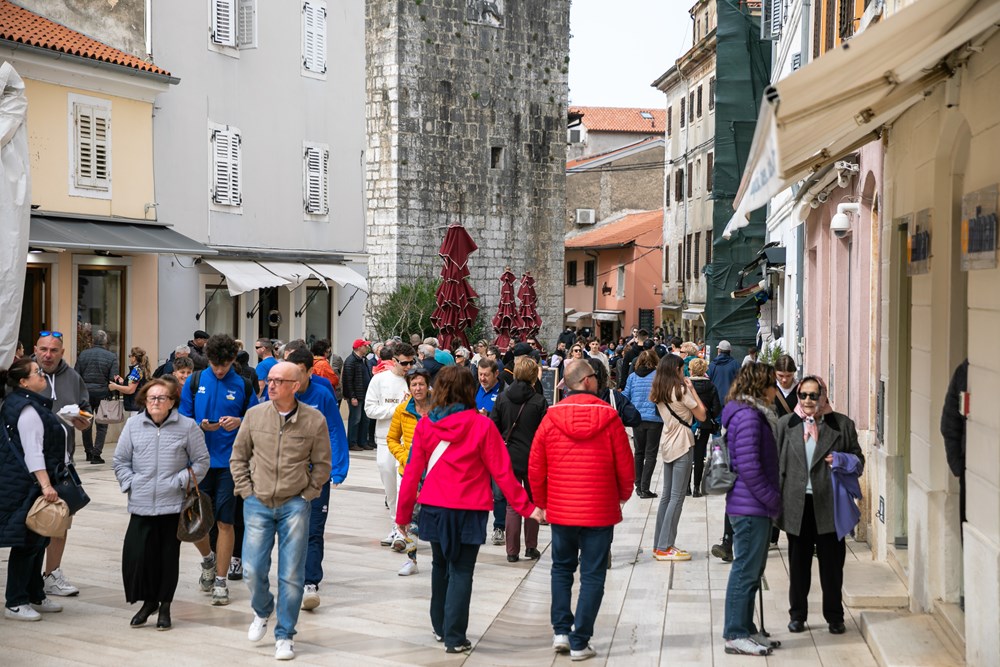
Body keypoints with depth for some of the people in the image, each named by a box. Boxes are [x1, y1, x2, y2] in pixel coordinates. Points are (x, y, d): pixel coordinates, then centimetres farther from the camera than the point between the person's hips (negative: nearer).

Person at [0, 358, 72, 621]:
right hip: (28, 487, -10)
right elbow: (32, 452, -24)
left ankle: (35, 596, 25)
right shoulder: (28, 410, -18)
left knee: (37, 541, 16)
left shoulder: (31, 404, 14)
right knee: (27, 542, -5)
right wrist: (46, 485, -29)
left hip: (36, 484, 10)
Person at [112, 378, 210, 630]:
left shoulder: (187, 426, -1)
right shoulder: (133, 425, 6)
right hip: (141, 505, 2)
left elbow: (201, 461, 4)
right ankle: (148, 601, 16)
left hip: (173, 505, -2)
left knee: (168, 556, 5)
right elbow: (121, 461, 13)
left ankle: (164, 605, 20)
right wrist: (130, 485, 2)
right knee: (136, 555, -5)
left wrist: (181, 481, -6)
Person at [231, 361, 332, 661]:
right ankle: (262, 611, 31)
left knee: (291, 575, 1)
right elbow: (238, 457, 10)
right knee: (253, 570, -1)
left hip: (295, 505, -1)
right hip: (258, 504, 2)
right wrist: (247, 492, 3)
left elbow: (322, 465, 4)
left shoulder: (315, 420, -5)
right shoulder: (254, 415, 0)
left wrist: (305, 495, -2)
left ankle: (284, 636, 16)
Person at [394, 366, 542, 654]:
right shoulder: (482, 426, -10)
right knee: (461, 571, 3)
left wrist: (403, 513, 10)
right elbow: (502, 471, -9)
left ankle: (440, 627, 29)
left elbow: (413, 471, 1)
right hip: (468, 511, -3)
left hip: (434, 509, 3)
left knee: (440, 566, 20)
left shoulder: (425, 425, -2)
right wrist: (526, 507, -2)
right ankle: (454, 638, 1)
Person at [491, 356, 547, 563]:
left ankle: (512, 551, 6)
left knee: (512, 505, 7)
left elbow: (493, 427, -1)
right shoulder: (539, 401, -10)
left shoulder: (503, 398, -3)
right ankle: (531, 548, 17)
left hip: (508, 458, 2)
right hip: (532, 459, -2)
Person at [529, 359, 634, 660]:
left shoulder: (551, 417, -5)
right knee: (592, 576, 6)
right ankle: (579, 643, 5)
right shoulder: (608, 417, -10)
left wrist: (542, 502, 14)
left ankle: (561, 631, 14)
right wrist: (623, 495, 15)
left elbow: (535, 467, -1)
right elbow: (625, 466, -5)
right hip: (600, 510, -2)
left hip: (561, 510, 2)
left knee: (562, 569, 20)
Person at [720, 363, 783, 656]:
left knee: (752, 570, 15)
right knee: (746, 571, -4)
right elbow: (748, 466, -22)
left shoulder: (754, 413, 16)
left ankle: (745, 629, 23)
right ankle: (735, 635, 2)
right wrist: (773, 500, -15)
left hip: (756, 507, 10)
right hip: (751, 507, -10)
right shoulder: (748, 416, -17)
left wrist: (773, 499, 15)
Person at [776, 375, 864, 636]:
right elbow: (777, 463, 8)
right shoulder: (786, 424, 9)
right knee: (798, 563, 9)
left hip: (829, 505, -1)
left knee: (832, 563, 6)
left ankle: (834, 617, 18)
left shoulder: (842, 424, 4)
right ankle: (797, 615, 20)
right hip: (797, 505, 1)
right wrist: (777, 500, 1)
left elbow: (858, 458, 9)